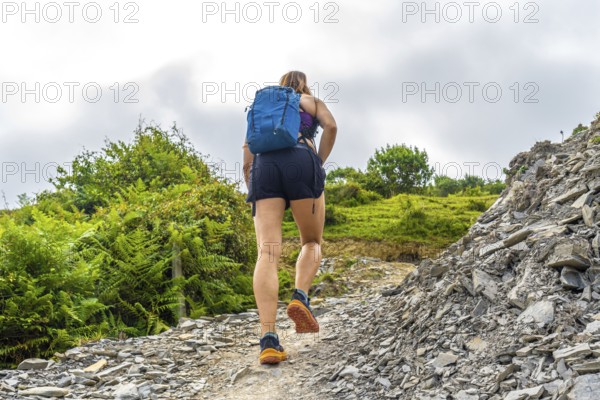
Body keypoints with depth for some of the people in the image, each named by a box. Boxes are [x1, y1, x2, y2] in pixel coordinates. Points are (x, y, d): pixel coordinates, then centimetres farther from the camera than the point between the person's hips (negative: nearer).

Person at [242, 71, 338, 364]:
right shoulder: (312, 102, 27)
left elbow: (248, 148, 21)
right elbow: (330, 126, 5)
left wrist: (251, 188, 23)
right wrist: (319, 165, 10)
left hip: (265, 165, 2)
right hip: (301, 161, -2)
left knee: (267, 253, -10)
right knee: (311, 241, 16)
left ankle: (268, 339, -25)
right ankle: (300, 297, -15)